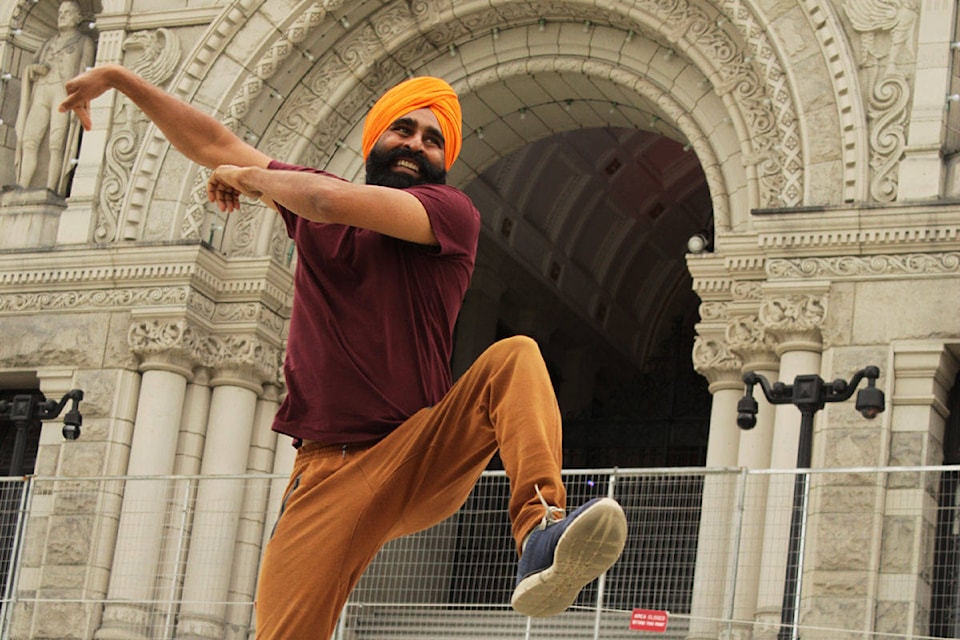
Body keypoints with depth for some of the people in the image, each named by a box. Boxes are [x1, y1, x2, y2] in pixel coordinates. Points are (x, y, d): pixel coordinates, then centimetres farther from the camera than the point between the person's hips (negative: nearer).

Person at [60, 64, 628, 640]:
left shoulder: (452, 213, -3)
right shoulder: (308, 197, 13)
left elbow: (330, 201, -18)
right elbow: (215, 144, 21)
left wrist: (249, 178, 0)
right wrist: (119, 78, 23)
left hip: (425, 462, -3)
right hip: (331, 474, 3)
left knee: (514, 357, -29)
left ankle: (540, 536, -47)